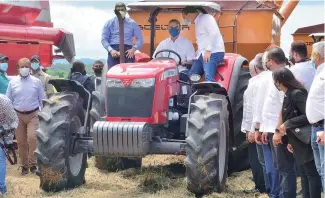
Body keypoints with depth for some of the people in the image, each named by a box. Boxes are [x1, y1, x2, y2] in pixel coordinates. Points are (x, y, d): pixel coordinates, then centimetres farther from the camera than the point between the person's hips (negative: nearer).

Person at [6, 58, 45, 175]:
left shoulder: (36, 82, -1)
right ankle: (24, 166, 18)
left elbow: (42, 99, 4)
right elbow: (8, 101, 6)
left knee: (32, 137, -18)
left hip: (33, 115, -2)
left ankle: (33, 164, -5)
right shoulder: (13, 82, 1)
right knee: (21, 142, 6)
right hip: (18, 115, 2)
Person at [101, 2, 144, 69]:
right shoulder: (109, 23, 12)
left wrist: (133, 49, -8)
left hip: (127, 51, 0)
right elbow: (104, 39, 6)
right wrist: (111, 50, -10)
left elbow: (140, 39, 9)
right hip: (114, 51, 0)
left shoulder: (132, 23, 11)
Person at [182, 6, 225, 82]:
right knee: (191, 76, 6)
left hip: (213, 53, -10)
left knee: (208, 78, -26)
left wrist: (208, 51, -23)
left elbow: (214, 33, -18)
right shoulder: (198, 22, 25)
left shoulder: (206, 18, -5)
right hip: (202, 54, 10)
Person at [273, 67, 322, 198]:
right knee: (304, 174, 13)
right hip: (298, 144, 9)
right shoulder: (288, 95, 10)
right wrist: (288, 140, 6)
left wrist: (287, 125, -20)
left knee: (312, 174, -4)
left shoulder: (297, 93, -17)